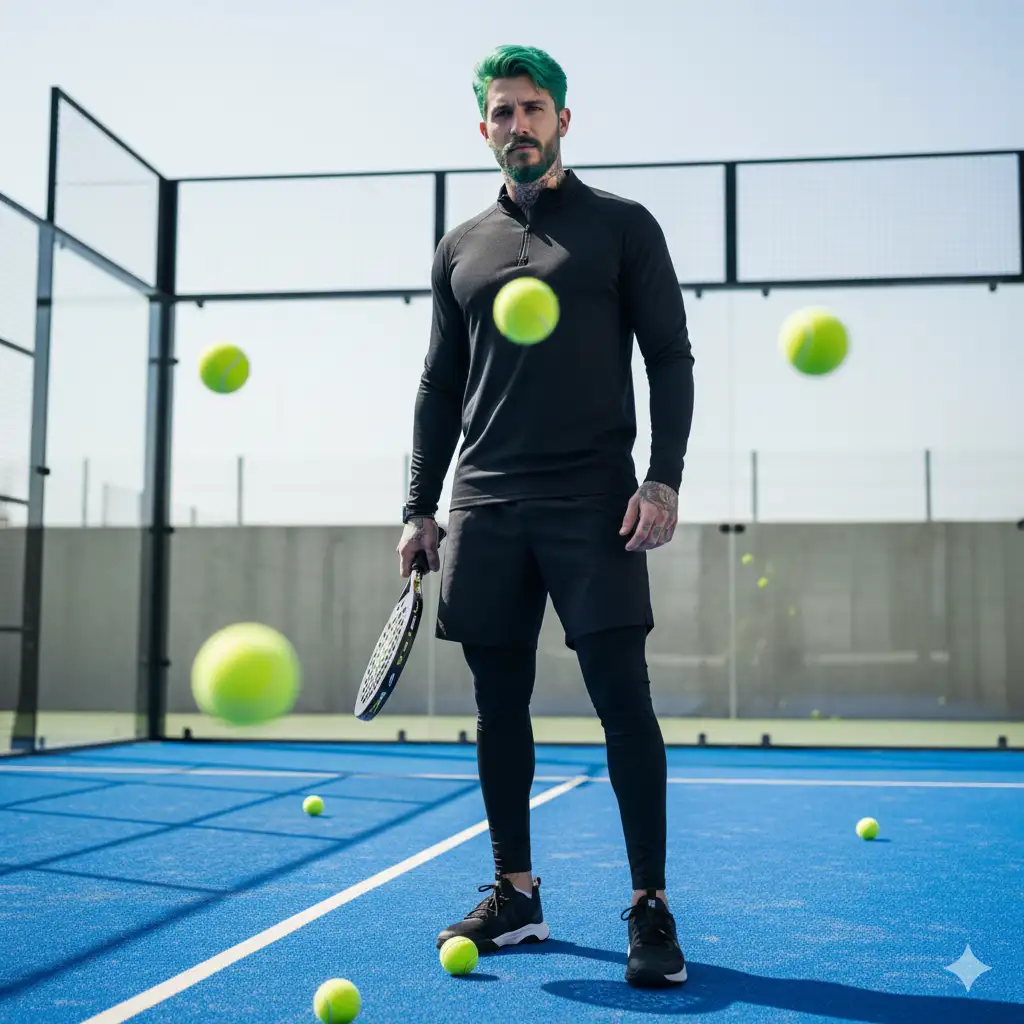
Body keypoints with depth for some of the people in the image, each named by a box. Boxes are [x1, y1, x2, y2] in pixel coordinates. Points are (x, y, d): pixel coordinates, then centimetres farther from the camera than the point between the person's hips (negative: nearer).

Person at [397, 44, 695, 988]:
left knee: (622, 697, -7)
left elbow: (671, 357, 1)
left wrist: (664, 477, -11)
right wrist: (419, 505, 11)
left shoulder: (622, 226, 7)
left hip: (593, 502, -4)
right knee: (499, 705, 6)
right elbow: (440, 388, 18)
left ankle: (651, 906, 3)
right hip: (485, 509, 4)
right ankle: (516, 894, 19)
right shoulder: (460, 250, 17)